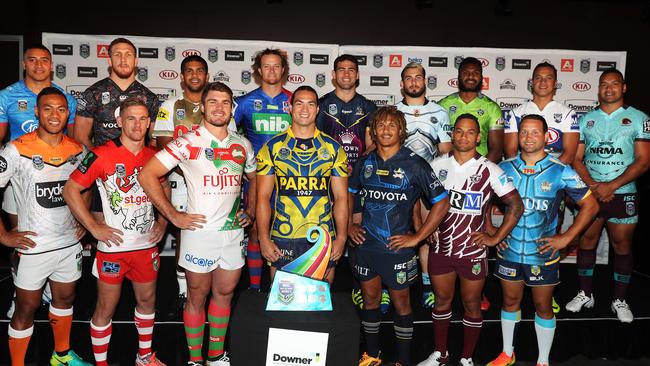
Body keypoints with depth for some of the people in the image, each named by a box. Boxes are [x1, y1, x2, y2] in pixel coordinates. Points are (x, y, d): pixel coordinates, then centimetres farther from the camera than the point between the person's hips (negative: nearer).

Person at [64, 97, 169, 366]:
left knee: (147, 300, 18)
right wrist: (94, 227, -13)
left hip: (147, 245, 5)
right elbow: (70, 190, -10)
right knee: (106, 308, 6)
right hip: (113, 246, -5)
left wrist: (162, 222, 9)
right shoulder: (102, 155, -11)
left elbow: (164, 188, 20)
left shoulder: (154, 157, 4)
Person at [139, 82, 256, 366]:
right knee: (197, 297, 8)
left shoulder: (242, 145, 7)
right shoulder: (188, 143, -8)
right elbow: (147, 175, -11)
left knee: (225, 294, 14)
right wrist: (173, 216, -12)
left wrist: (251, 211, 9)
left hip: (234, 232, 5)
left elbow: (254, 179, 23)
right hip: (199, 232, -4)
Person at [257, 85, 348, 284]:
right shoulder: (272, 147, 4)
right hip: (282, 239, 0)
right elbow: (263, 197, 2)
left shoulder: (333, 148, 6)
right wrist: (264, 238, -5)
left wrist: (341, 237, -2)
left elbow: (341, 197, 6)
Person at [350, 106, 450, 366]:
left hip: (397, 248, -4)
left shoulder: (415, 164, -10)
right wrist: (350, 225, 8)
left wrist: (417, 237, -10)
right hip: (366, 245, 4)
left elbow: (441, 203, -8)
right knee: (369, 298, 16)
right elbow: (349, 194, 19)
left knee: (400, 302, 10)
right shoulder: (365, 163, 3)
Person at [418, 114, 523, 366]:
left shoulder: (489, 170, -7)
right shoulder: (437, 165, 1)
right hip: (440, 248, 2)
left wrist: (495, 238, -10)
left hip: (473, 250, -2)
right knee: (441, 301, 16)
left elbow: (516, 205, -7)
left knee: (471, 305, 10)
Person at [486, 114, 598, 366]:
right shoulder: (505, 168, -2)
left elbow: (590, 205, -2)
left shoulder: (561, 172, -9)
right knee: (510, 301, 17)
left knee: (543, 307, 11)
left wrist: (566, 237, -8)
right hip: (508, 251, 2)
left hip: (543, 254, -2)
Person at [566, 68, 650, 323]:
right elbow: (576, 158, 4)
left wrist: (611, 186, -16)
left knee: (622, 246, 6)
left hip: (623, 194, -2)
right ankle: (585, 294, 21)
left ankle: (619, 300, 20)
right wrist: (592, 185, -12)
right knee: (586, 242, 7)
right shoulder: (586, 119, 7)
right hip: (590, 193, 2)